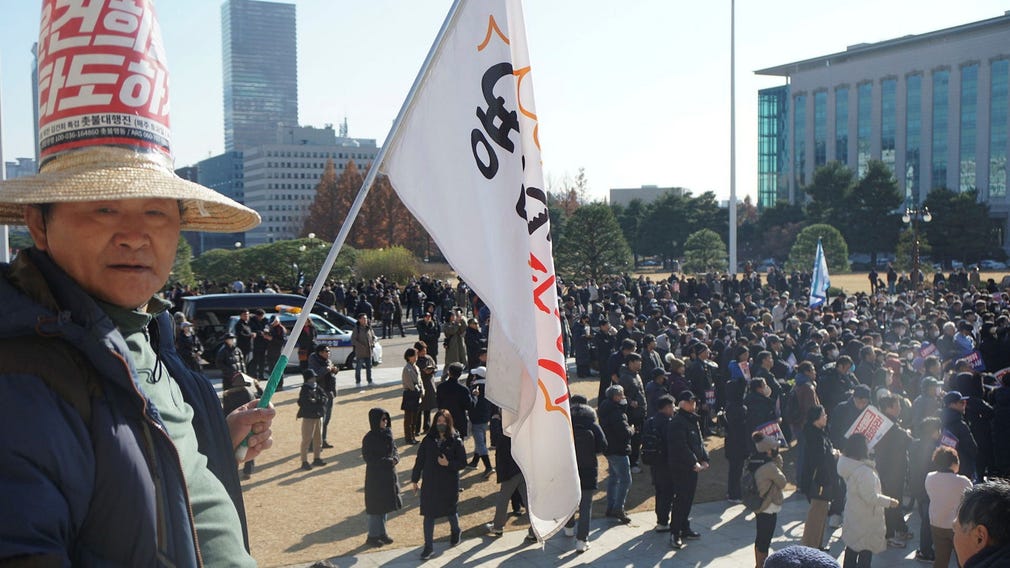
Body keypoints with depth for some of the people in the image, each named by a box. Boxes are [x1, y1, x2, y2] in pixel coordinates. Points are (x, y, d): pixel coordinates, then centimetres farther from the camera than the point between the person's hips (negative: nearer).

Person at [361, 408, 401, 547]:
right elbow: (369, 458, -18)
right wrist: (388, 461, -22)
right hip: (375, 477, -7)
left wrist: (395, 458, -12)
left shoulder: (387, 433, 2)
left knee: (385, 504, 16)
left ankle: (382, 533, 29)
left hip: (388, 474, 7)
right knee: (376, 506, 3)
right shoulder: (369, 438, -18)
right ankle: (373, 536, 16)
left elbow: (394, 449, 10)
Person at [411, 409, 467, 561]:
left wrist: (448, 464, -22)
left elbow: (463, 463, -6)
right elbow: (419, 460, 2)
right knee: (429, 515, 0)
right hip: (430, 483, 1)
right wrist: (415, 479, 4)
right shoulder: (428, 440, -4)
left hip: (449, 484, -1)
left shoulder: (455, 441, -9)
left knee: (451, 511, 18)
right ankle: (428, 546, 11)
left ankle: (455, 532, 48)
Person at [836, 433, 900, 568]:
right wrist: (889, 501, -13)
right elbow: (871, 497, -26)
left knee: (852, 547, 20)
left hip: (852, 516, 9)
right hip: (865, 520, -9)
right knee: (865, 552, 4)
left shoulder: (848, 466, -1)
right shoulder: (864, 472, -30)